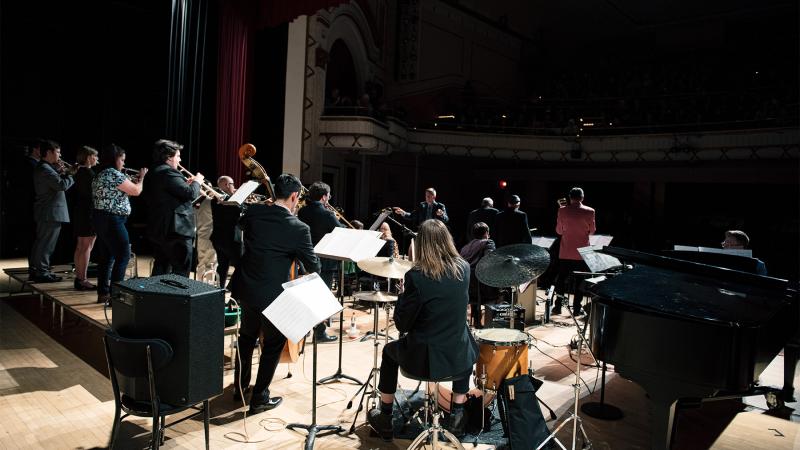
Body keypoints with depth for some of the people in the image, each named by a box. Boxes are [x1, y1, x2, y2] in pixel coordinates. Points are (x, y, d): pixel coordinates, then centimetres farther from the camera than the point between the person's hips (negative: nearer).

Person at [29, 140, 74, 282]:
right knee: (46, 244, -5)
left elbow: (56, 183, 15)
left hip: (45, 212, 11)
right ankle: (42, 273, 0)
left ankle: (35, 270, 26)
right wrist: (72, 175, -13)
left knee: (40, 242, 17)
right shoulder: (45, 169, -18)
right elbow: (62, 185, -28)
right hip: (51, 212, -11)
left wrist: (61, 172, 3)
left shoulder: (43, 167, 15)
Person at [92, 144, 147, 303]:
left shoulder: (100, 175, 16)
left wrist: (131, 181, 17)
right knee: (123, 256, -5)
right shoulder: (114, 174, -15)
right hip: (112, 221, -10)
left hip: (100, 219, 10)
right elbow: (136, 191, -12)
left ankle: (103, 293, 18)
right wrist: (141, 177, 5)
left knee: (106, 257, 13)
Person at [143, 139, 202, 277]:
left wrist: (186, 183, 16)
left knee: (161, 270, 16)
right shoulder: (168, 172, -16)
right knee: (180, 273, -4)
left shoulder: (154, 173, 15)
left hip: (157, 229, 10)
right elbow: (191, 194, -21)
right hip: (175, 230, -10)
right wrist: (196, 181, -2)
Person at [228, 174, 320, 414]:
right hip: (272, 295, -5)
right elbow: (313, 267, -9)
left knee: (247, 337, 26)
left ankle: (240, 387, 40)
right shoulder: (299, 229, -19)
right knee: (273, 345, 15)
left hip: (245, 289, 6)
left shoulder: (253, 212, -6)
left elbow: (241, 222, 20)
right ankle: (259, 399, 21)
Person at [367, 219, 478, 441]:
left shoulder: (416, 275, -18)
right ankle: (457, 416, 38)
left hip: (422, 357, -3)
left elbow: (402, 324, -12)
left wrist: (402, 293, 3)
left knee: (389, 350, 30)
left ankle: (385, 419, 37)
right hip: (457, 356, 3)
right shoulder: (464, 268, -5)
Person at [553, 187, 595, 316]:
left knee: (561, 278, 11)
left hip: (565, 252, 1)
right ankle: (576, 308, 10)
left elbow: (559, 230, 1)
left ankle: (558, 306, 13)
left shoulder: (563, 210, -6)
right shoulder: (589, 211, -8)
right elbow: (592, 231, 2)